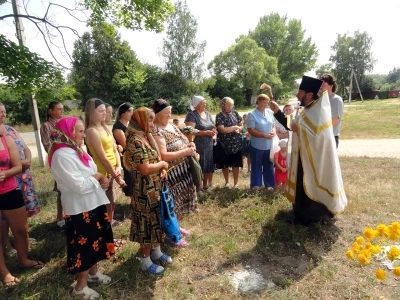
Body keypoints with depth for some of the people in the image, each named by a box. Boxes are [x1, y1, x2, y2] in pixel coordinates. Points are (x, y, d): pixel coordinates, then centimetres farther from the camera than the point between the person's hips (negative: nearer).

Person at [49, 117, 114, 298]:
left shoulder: (77, 151, 8)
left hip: (93, 203, 9)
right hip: (80, 208, -9)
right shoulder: (62, 156, -22)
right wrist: (97, 177, -10)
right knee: (86, 244, 6)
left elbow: (90, 175, 14)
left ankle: (93, 273, 43)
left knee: (95, 240, 22)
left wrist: (102, 179, -7)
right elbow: (80, 185, -26)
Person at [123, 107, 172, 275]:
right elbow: (145, 169, -27)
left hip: (155, 188, 9)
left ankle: (156, 252, 39)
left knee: (156, 221, 21)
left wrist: (163, 169, -4)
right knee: (147, 224, 5)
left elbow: (156, 159, 16)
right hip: (145, 191, -9)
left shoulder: (146, 137, 8)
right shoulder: (136, 141, -21)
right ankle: (146, 261, 23)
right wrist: (163, 164, -11)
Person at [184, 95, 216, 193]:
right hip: (198, 146, -7)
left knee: (208, 166, 12)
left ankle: (205, 186, 27)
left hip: (209, 145, 7)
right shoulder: (192, 115, -10)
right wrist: (206, 132, -19)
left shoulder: (207, 114, 13)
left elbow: (213, 127, 19)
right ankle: (198, 188, 12)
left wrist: (213, 131, -6)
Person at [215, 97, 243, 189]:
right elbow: (222, 130, -20)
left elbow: (241, 125, 12)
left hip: (236, 143, 3)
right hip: (225, 144, -3)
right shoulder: (219, 116, -10)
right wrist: (235, 127, -12)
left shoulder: (235, 113, 4)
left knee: (236, 163, 6)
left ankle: (236, 182, 19)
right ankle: (227, 182, 28)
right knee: (225, 164, 10)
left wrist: (238, 129, -10)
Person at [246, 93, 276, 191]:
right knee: (256, 165, 10)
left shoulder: (269, 112, 5)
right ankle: (256, 184, 25)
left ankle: (269, 184, 27)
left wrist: (273, 132, -9)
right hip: (257, 145, -4)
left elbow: (273, 125, 13)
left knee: (269, 165, 13)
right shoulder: (252, 114, -11)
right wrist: (264, 135, -22)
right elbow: (251, 130, -17)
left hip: (268, 145, 5)